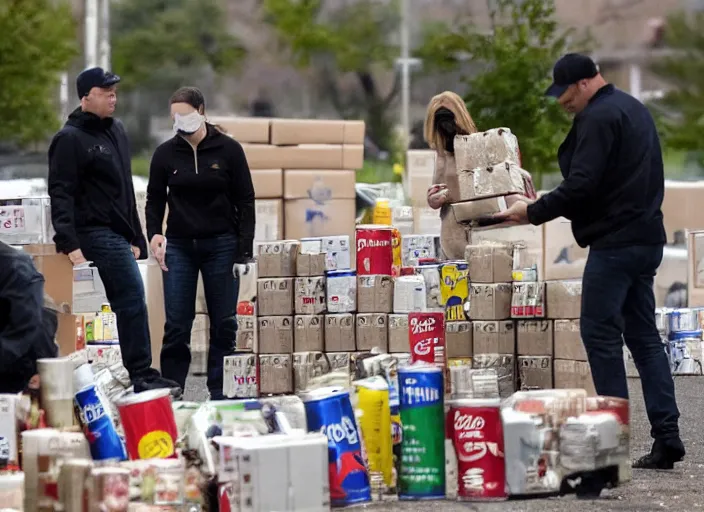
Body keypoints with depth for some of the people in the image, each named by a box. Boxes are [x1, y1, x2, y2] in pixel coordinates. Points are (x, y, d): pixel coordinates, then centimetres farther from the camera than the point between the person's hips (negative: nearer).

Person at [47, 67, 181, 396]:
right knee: (132, 301, -12)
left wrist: (135, 237, 22)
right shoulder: (70, 139, -9)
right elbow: (61, 194, -15)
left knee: (128, 303, 8)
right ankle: (142, 377, -10)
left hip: (117, 234, 9)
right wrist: (69, 243, -23)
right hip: (96, 233, -9)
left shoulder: (116, 131, 18)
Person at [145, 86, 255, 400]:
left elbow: (245, 201, 1)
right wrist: (154, 233, -7)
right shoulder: (166, 154, 4)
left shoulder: (228, 150, -1)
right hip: (179, 247, 1)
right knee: (177, 325, -3)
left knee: (224, 324, 1)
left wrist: (244, 250, -5)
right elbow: (154, 200, 12)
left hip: (221, 245, -1)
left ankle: (220, 394, 8)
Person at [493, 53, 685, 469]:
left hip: (615, 242, -10)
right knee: (643, 334, 10)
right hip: (646, 237, 10)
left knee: (600, 331, -4)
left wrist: (533, 212, -11)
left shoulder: (598, 118, -13)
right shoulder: (633, 109, 19)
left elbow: (581, 186, -21)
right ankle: (666, 437, 6)